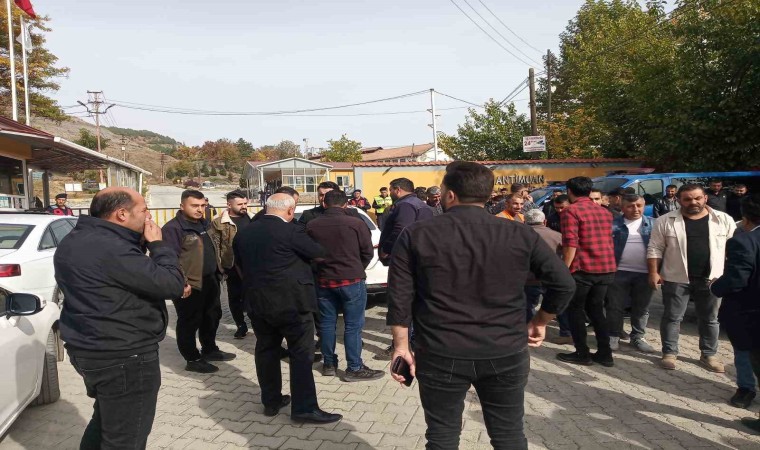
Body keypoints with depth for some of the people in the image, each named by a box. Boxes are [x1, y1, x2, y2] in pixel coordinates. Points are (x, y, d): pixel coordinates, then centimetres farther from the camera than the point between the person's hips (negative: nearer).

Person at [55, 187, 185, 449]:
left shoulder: (75, 241, 7)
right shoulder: (111, 249, -26)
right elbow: (172, 284, -25)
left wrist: (145, 245, -1)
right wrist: (157, 244, -12)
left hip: (90, 349, 10)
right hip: (124, 357, -10)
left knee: (106, 420, 28)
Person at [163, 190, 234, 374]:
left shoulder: (203, 224, 14)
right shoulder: (173, 228, -15)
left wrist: (217, 271, 16)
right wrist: (182, 282, -27)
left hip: (209, 281, 9)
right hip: (189, 286, -9)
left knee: (212, 316, 19)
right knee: (189, 323, 4)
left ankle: (209, 350, 36)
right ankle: (193, 360, 16)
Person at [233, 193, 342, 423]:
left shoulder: (243, 233, 6)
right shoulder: (291, 232, -15)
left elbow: (240, 265, 16)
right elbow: (319, 253, -6)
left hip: (257, 301, 7)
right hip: (291, 302, -7)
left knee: (266, 350, 16)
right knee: (302, 353, 1)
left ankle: (271, 401, 26)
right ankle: (304, 408, 3)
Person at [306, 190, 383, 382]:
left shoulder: (311, 226, 0)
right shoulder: (356, 224, -10)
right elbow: (368, 253, -3)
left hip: (324, 280, 4)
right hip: (351, 280, -4)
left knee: (327, 323, 14)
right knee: (353, 325, 2)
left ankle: (328, 364, 24)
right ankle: (354, 368, 7)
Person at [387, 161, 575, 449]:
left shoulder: (416, 235, -5)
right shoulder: (520, 234, -2)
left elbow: (399, 298, -5)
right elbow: (564, 284, 1)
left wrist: (401, 346, 4)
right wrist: (539, 323, 14)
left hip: (440, 356, -1)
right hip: (505, 355, 2)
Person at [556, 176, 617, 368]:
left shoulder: (571, 211, -9)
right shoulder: (604, 212, 15)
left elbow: (570, 244, -18)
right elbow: (609, 241, 20)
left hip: (583, 269, -7)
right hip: (607, 268, 7)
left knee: (575, 310, 8)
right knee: (596, 309, 18)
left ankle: (582, 354, 12)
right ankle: (605, 353, 19)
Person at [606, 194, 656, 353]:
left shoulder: (653, 224, 7)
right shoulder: (613, 224, 1)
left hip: (645, 273, 2)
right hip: (619, 272, -2)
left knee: (641, 308, 11)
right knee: (615, 307, 5)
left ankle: (638, 337, 24)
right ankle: (614, 336, 16)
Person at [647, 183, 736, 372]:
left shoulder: (724, 220, 1)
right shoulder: (666, 221, -3)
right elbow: (655, 248, -2)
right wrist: (654, 272, -8)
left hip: (711, 279, 2)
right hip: (676, 279, -1)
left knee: (710, 319, 12)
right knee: (672, 317, 6)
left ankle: (709, 355, 26)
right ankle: (669, 353, 18)